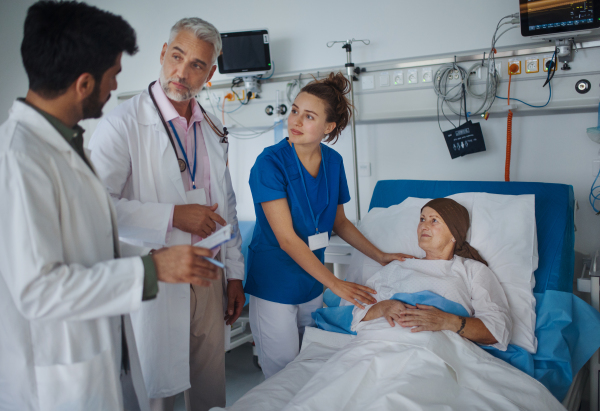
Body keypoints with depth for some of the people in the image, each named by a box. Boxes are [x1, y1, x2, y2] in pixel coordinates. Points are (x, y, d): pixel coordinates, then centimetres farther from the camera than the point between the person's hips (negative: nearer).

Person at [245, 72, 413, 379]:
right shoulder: (270, 163, -17)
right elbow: (286, 238, -21)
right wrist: (335, 283, -22)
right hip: (274, 287, -5)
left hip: (311, 282, 6)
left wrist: (380, 257, 8)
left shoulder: (333, 162, 0)